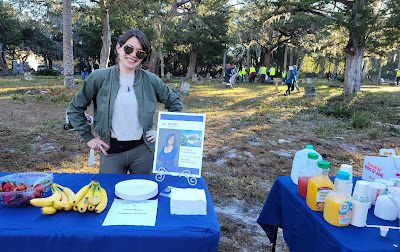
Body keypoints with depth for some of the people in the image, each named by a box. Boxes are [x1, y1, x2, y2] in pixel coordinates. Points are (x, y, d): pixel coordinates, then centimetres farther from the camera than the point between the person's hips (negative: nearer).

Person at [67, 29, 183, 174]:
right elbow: (75, 109, 8)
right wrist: (88, 138, 3)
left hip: (142, 150, 1)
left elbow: (175, 103, 12)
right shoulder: (99, 78, -2)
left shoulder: (150, 80, -1)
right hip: (111, 151, -1)